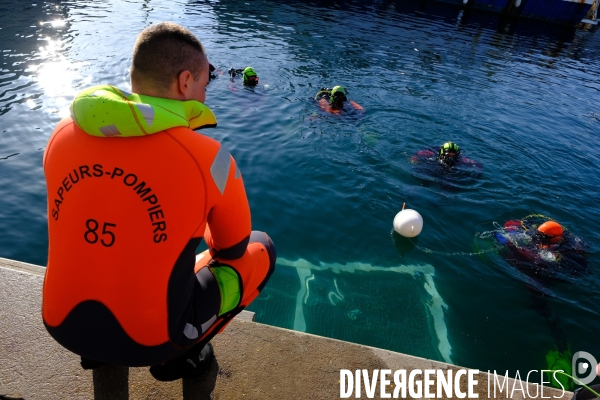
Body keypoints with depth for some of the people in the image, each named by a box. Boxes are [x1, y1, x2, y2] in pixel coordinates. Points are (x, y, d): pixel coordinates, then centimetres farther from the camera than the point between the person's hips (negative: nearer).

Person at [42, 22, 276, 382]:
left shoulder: (63, 135, -6)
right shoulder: (209, 158, -19)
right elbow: (231, 249, -3)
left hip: (62, 324, 5)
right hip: (146, 338, -5)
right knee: (262, 248, 9)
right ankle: (179, 354, 11)